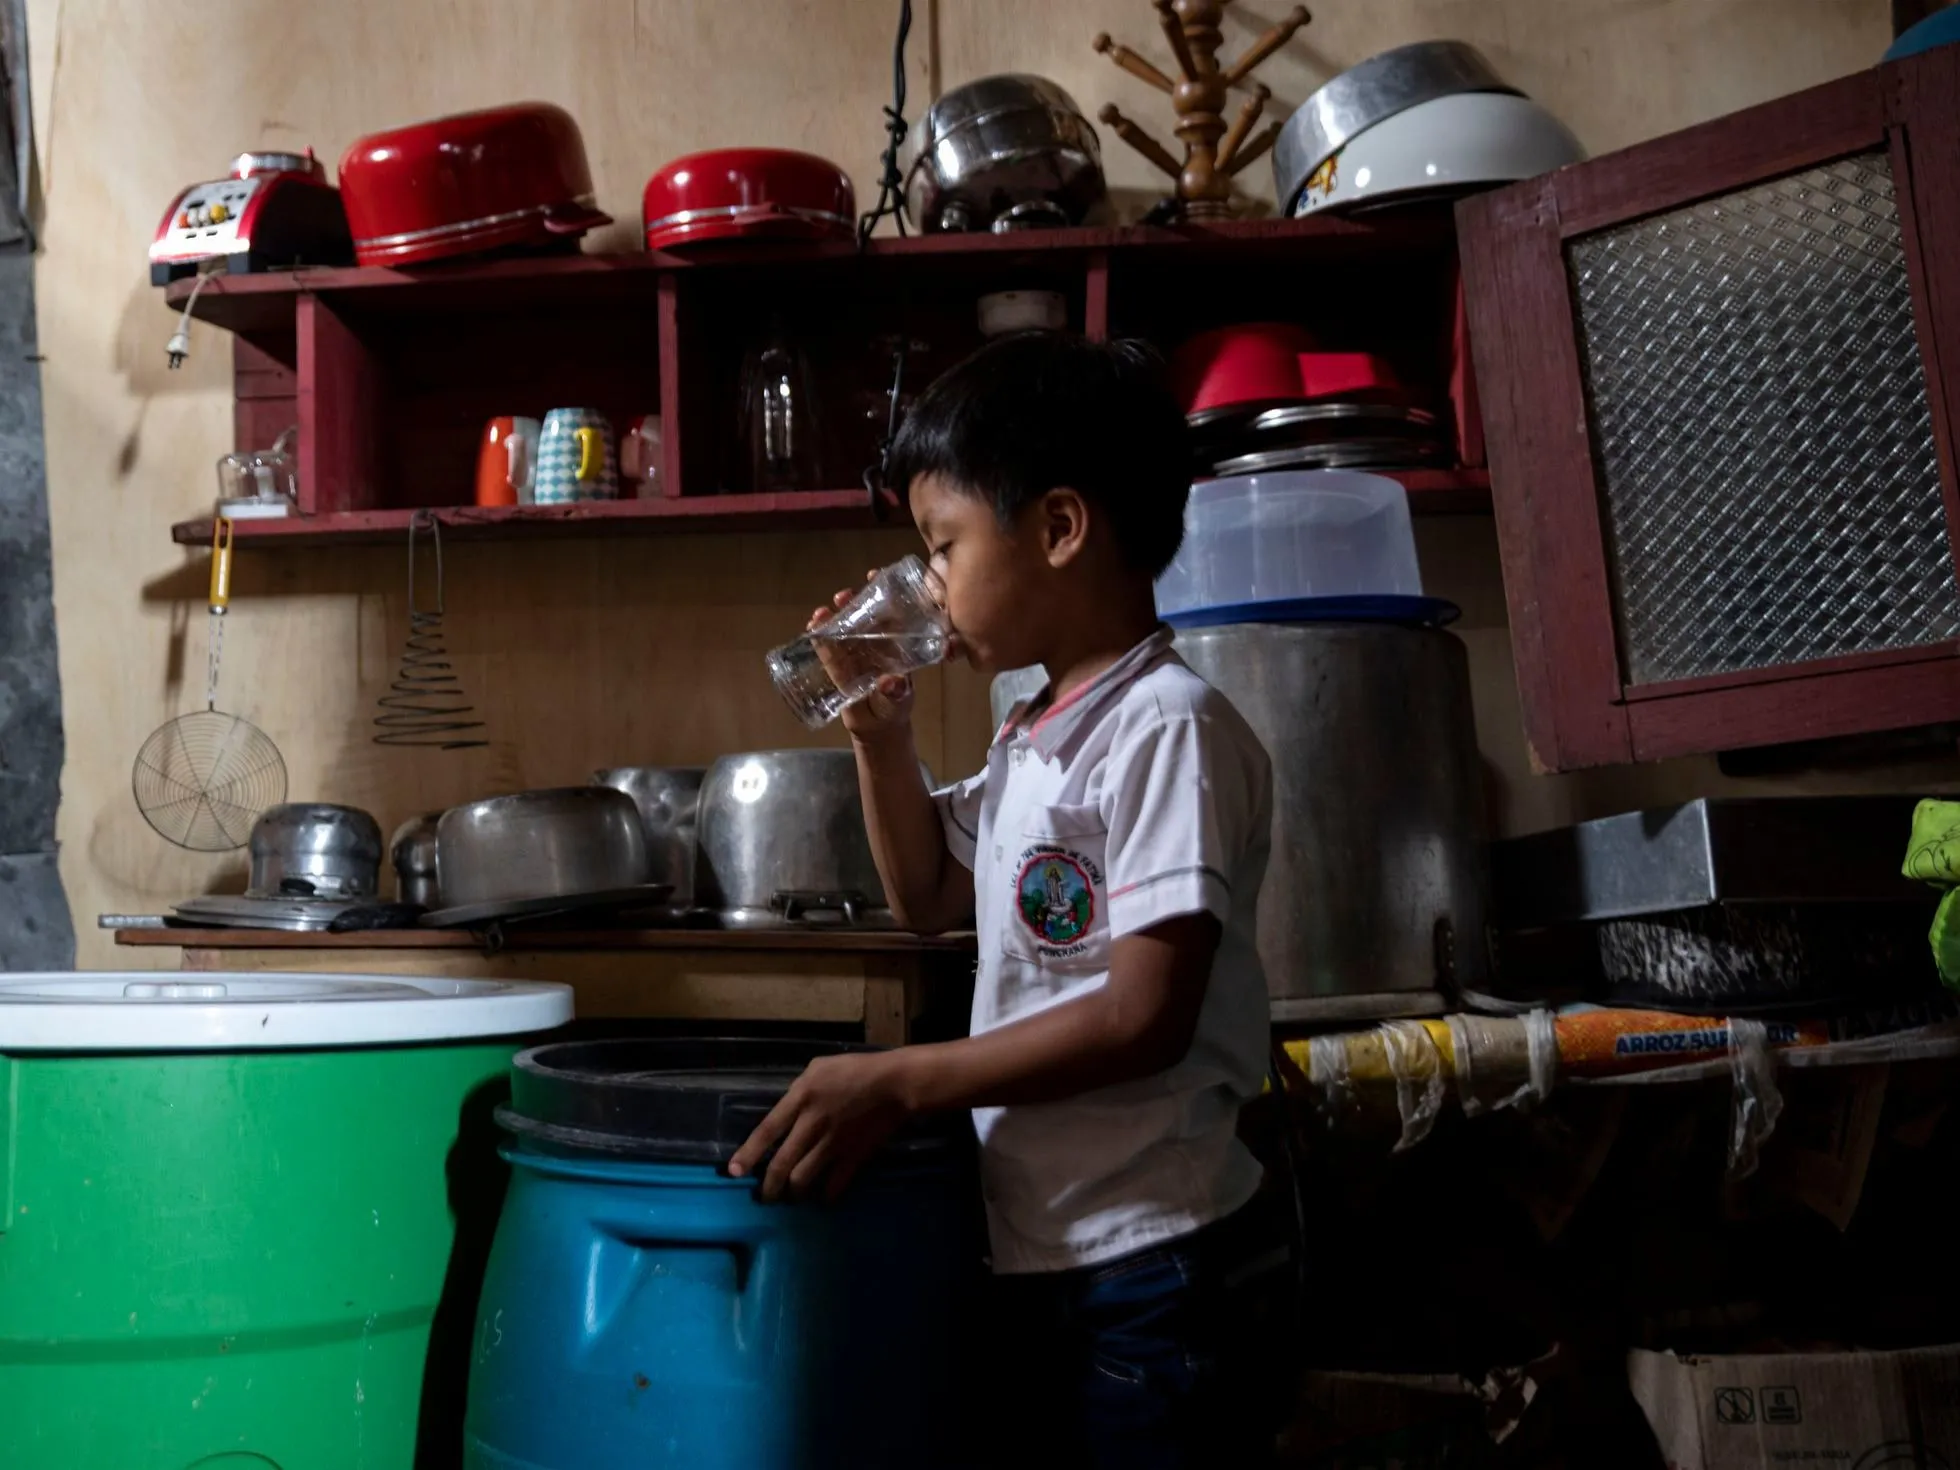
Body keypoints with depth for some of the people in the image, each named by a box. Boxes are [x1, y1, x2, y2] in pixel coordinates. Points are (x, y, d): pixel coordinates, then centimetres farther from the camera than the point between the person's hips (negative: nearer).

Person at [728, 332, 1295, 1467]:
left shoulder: (1167, 728, -19)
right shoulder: (1031, 744, 9)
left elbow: (1147, 1017, -24)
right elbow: (932, 898, 20)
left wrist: (899, 1082, -23)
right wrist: (881, 736, 7)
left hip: (1153, 1273, -8)